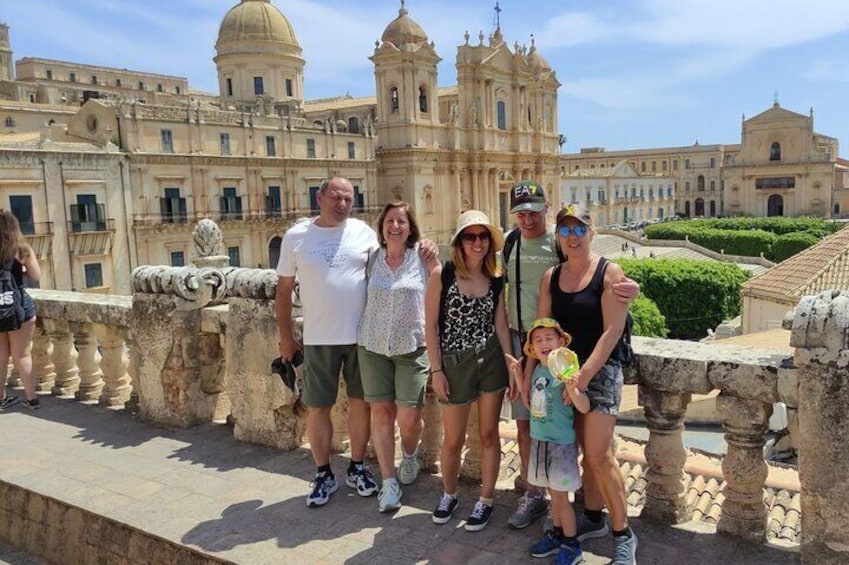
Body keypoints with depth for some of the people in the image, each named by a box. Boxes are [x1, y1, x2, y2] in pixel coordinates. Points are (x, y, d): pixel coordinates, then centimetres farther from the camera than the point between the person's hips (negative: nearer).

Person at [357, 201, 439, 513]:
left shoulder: (423, 257, -1)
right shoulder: (372, 257, 6)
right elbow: (360, 298, 12)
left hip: (412, 347, -2)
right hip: (373, 346, 2)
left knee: (409, 417, -4)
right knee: (381, 411, 4)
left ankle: (409, 455, 31)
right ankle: (389, 482, 16)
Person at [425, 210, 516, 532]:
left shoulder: (495, 280, 1)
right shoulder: (442, 275, -9)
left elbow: (501, 325, 4)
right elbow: (431, 325, -7)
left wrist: (512, 367, 1)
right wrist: (436, 370, -8)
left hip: (491, 360, 2)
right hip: (455, 363, -2)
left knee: (489, 433, 9)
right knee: (453, 440, 9)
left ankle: (486, 500, 26)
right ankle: (449, 495, 35)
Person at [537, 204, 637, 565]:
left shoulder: (609, 273, -7)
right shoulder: (551, 277, 8)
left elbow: (612, 330, -14)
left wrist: (585, 374, -20)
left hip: (600, 371, -5)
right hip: (564, 372, 5)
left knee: (599, 455, -8)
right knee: (588, 452, 14)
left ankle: (623, 535, 7)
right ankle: (594, 519, 29)